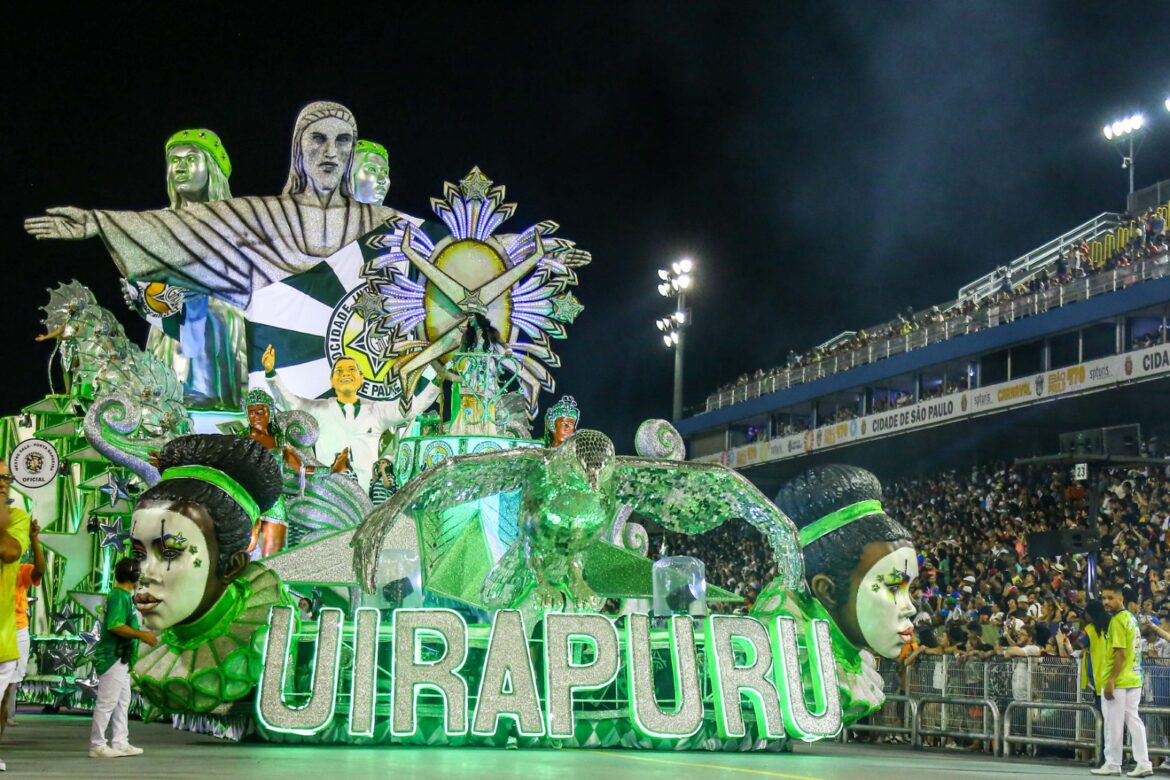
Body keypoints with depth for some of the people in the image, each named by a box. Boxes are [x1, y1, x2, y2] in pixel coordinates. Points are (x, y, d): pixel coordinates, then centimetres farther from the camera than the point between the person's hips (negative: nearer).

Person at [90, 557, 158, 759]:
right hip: (112, 658, -11)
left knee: (123, 702, 14)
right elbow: (115, 626, -24)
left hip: (121, 659, 11)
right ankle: (97, 746, -2)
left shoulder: (124, 596, 14)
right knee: (107, 702, -6)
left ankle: (120, 743, 19)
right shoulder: (119, 596, -16)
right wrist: (142, 635, -20)